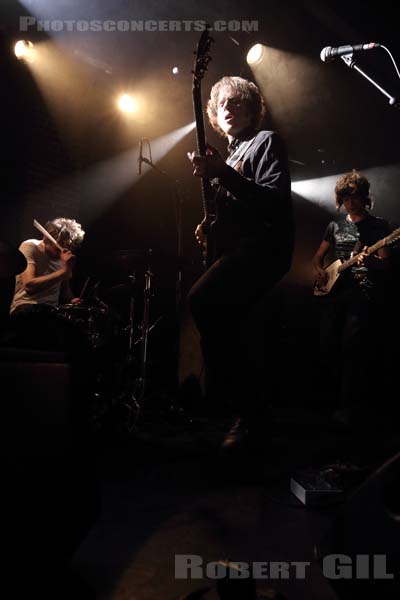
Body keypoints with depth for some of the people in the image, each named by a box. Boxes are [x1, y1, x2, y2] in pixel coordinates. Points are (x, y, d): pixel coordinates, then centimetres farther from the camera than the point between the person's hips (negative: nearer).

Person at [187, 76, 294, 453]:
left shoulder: (266, 141, 1)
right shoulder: (230, 154, 25)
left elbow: (277, 200, -16)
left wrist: (222, 174, -23)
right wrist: (211, 227, 8)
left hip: (265, 246, -9)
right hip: (237, 250, 9)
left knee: (202, 300, -29)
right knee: (241, 336, 11)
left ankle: (246, 414, -18)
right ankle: (252, 415, 28)